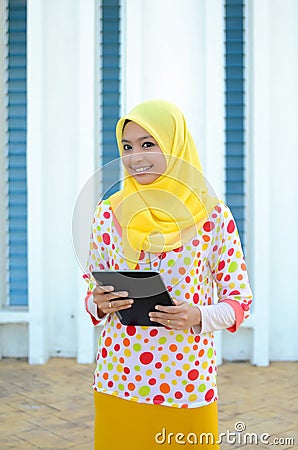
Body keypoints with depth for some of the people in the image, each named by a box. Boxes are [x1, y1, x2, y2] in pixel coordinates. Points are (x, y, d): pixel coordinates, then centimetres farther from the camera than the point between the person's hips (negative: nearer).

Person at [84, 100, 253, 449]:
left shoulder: (212, 216, -6)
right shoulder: (108, 214, 1)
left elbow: (240, 300, -1)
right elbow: (93, 294, 11)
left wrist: (199, 316, -20)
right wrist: (99, 304, -11)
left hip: (187, 380, -2)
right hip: (118, 378, 2)